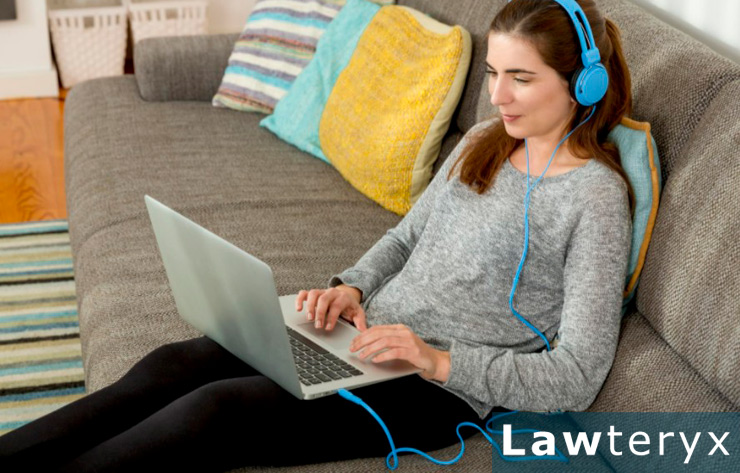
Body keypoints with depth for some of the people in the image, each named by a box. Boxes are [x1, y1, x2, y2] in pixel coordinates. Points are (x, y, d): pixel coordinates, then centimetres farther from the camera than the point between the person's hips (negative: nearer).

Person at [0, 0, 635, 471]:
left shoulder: (595, 196, -12)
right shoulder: (483, 143, 11)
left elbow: (576, 380, -16)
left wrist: (439, 360, -23)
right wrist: (352, 287, 1)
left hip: (445, 389, -7)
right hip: (372, 333, 7)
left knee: (215, 412, -23)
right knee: (173, 366, -12)